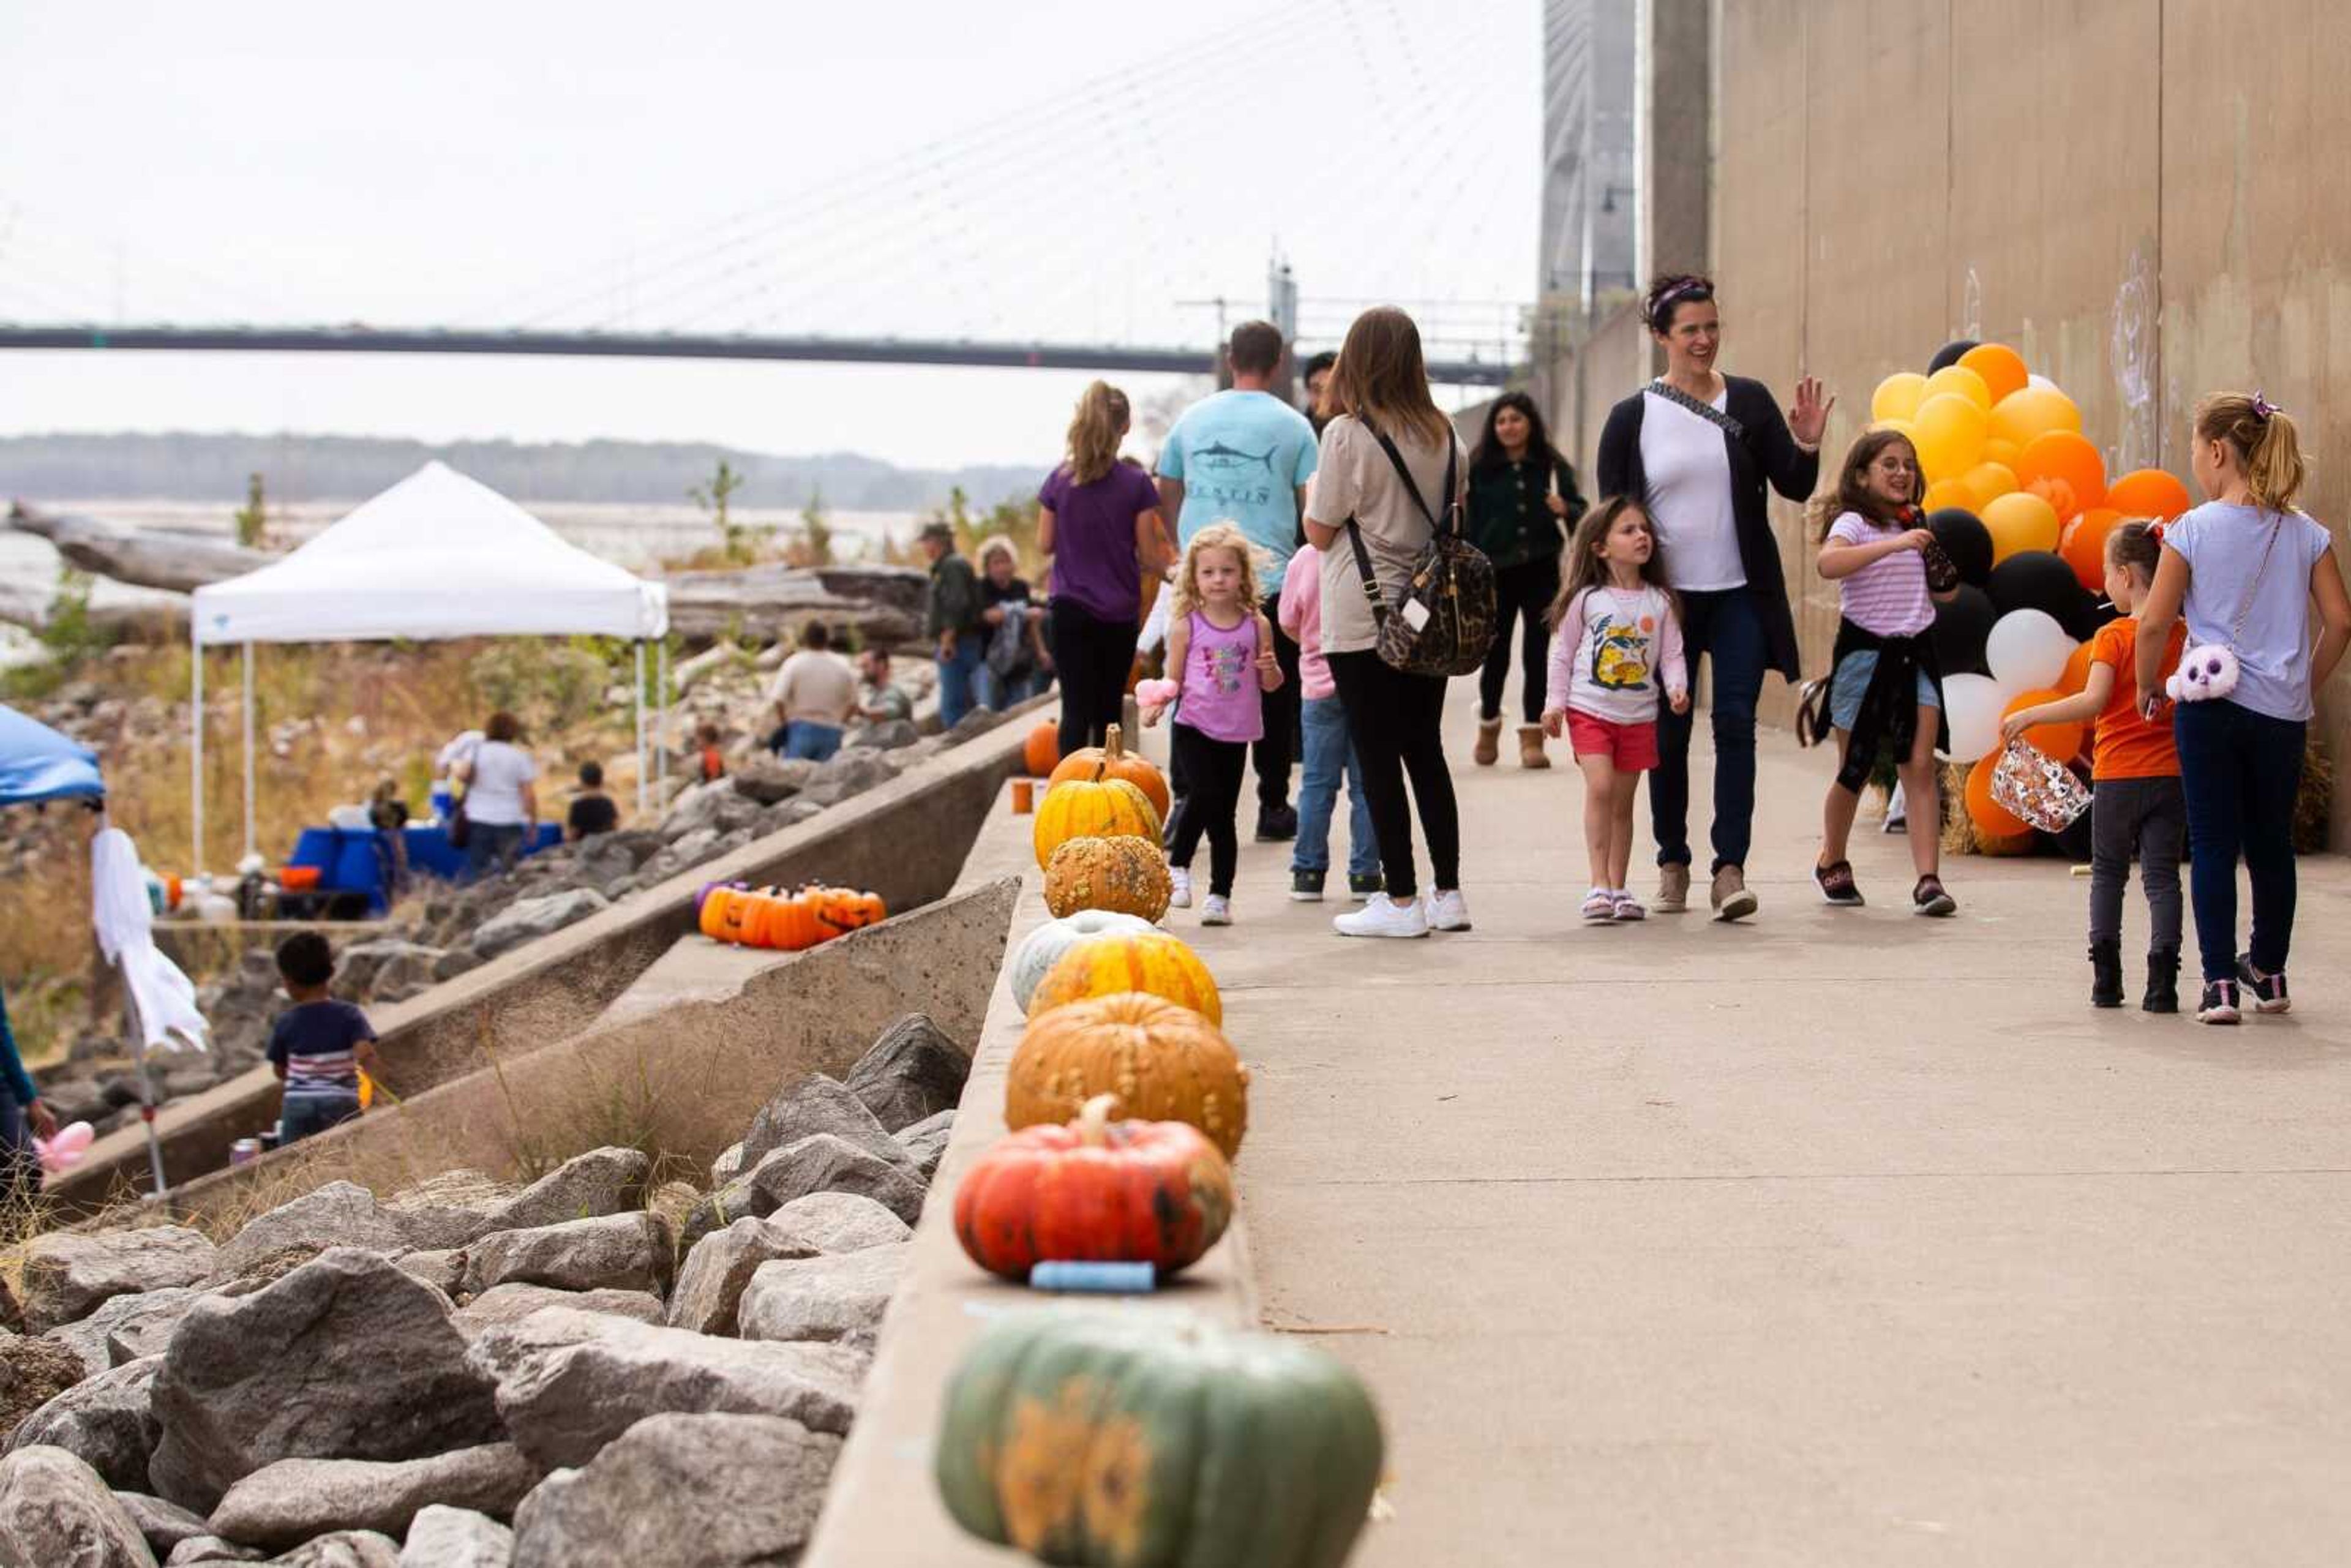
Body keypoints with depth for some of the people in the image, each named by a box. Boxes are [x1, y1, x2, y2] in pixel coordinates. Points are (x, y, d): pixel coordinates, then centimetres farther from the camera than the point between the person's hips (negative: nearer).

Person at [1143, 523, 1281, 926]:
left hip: (1236, 734, 2)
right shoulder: (1186, 625, -3)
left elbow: (1270, 684, 8)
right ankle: (1177, 866, -1)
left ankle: (1220, 896, 14)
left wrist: (1270, 669, -15)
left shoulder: (1256, 625, 1)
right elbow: (1174, 680, 3)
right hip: (1194, 727, -2)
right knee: (1206, 794, -22)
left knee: (1225, 812, 7)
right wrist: (1157, 704, -16)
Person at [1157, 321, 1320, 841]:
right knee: (1273, 696, 7)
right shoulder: (1293, 427, -1)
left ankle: (1186, 799, 0)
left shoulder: (1192, 419, 8)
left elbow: (1166, 495, 14)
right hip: (1272, 578, -2)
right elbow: (1312, 507, -1)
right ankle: (1273, 807, 10)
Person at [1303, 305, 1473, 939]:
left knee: (1378, 758, 0)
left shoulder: (1346, 434, -12)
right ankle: (1449, 892, 14)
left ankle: (1401, 899, 0)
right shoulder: (1445, 436, 6)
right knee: (1426, 751, 14)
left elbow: (1320, 532, -7)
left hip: (1362, 620, -6)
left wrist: (1315, 498, 10)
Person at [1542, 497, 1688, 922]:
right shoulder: (1586, 599, -4)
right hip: (1590, 710, -3)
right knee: (1600, 787, -17)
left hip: (1638, 715, 3)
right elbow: (1561, 653, 2)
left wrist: (1677, 688, -16)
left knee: (1622, 802, 9)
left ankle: (1619, 888, 17)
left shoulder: (1660, 602, 2)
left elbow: (1671, 654, 2)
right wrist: (1554, 703, -2)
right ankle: (1599, 886, -15)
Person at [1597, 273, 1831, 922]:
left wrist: (1807, 445, -17)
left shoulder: (1748, 401, 3)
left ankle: (1730, 868, -9)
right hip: (1665, 595, 0)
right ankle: (1672, 863, 20)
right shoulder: (1632, 417, 0)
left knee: (1735, 725, -8)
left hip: (1741, 596, 0)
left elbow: (1795, 487, 3)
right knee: (1668, 734, 7)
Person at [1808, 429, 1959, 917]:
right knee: (1854, 770, 6)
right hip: (1865, 653, -4)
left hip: (1916, 653, 4)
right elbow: (1829, 563, -29)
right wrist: (1894, 544, -35)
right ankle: (1832, 864, 29)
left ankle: (1928, 879, -15)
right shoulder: (1853, 524, -6)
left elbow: (1944, 594, 22)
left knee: (1920, 766, -8)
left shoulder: (1915, 528, 13)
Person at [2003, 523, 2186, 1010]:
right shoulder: (2185, 636, 3)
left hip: (2118, 776, -3)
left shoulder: (2113, 636, -11)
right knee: (2162, 877, 4)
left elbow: (2092, 701, -20)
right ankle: (2162, 982, -6)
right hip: (2171, 775, 3)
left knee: (2107, 875, 12)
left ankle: (2106, 977, 11)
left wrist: (2029, 715, -15)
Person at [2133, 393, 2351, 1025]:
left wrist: (2148, 687, 6)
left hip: (2210, 706, -3)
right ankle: (2269, 973, 29)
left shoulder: (2193, 529, -8)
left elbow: (2154, 623, -10)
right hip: (2282, 712, 3)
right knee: (2271, 842, 17)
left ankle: (2221, 984, -2)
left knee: (2213, 846, 3)